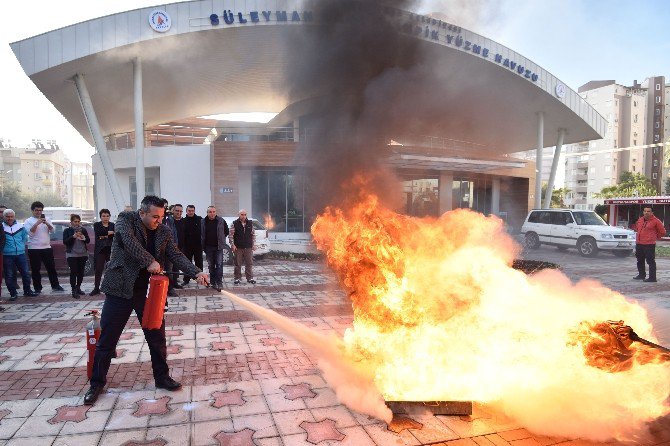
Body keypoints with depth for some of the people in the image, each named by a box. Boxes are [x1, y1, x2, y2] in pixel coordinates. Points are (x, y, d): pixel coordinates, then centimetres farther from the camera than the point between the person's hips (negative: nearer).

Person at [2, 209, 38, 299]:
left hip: (20, 254, 3)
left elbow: (25, 237, 19)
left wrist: (22, 246, 11)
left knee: (25, 273, 8)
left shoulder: (20, 226, 6)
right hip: (7, 255, -3)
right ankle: (13, 293, 14)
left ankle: (27, 290, 21)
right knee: (9, 275, 4)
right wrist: (4, 248, 2)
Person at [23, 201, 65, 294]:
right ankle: (37, 288, 10)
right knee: (35, 269, 3)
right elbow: (30, 233, -12)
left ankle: (55, 285, 13)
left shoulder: (46, 220, 12)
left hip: (47, 248, 3)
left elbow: (52, 231, 0)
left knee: (51, 267, 6)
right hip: (34, 249, -3)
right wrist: (37, 223, -21)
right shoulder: (28, 221, 2)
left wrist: (46, 223, -16)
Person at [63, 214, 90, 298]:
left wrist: (84, 238, -13)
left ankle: (78, 288, 22)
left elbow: (88, 240, 9)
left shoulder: (83, 230, 9)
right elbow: (65, 242, -7)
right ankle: (74, 290, -4)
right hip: (72, 255, -3)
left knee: (81, 272, 8)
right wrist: (73, 236, -20)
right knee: (73, 272, -7)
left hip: (83, 254, 3)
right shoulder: (67, 230, 2)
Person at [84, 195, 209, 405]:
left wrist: (196, 273, -18)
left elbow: (176, 255, -3)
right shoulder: (125, 219, -7)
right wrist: (150, 261, -32)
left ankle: (162, 377, 26)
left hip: (149, 290, 3)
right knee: (107, 338, 7)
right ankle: (97, 382, 26)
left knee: (157, 336, 8)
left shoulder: (164, 231, 3)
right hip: (121, 288, -3)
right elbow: (128, 240, -26)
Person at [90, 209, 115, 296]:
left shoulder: (113, 225, 9)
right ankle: (96, 288, 7)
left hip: (110, 250, 0)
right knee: (98, 269, 0)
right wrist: (109, 233, -11)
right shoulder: (97, 225, 8)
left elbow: (115, 235, -6)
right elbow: (98, 233, -12)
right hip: (100, 250, 0)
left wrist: (104, 236, -13)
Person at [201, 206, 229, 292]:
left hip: (218, 247, -2)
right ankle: (213, 282, 20)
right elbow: (201, 233, 11)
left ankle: (219, 283, -7)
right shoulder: (203, 222, 1)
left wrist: (221, 239, 6)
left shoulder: (221, 221, -2)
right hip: (208, 247, 2)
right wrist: (203, 244, 8)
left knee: (219, 264, -9)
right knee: (211, 266, 10)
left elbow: (226, 232, 8)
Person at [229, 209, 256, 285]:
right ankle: (237, 278, 14)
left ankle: (250, 278, 16)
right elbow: (230, 235, -1)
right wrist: (232, 245, -8)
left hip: (248, 247, 2)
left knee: (249, 263, 7)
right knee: (238, 264, 4)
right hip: (238, 247, -2)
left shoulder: (250, 223, 7)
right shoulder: (235, 223, -2)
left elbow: (253, 234, 12)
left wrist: (254, 244, 6)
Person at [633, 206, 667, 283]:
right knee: (640, 261, 17)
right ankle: (641, 275, 31)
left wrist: (655, 237, 6)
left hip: (649, 245, -7)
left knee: (650, 261, -6)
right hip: (639, 244, 7)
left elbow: (662, 232, -2)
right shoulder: (640, 220, 11)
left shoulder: (656, 221, -8)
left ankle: (652, 278, -3)